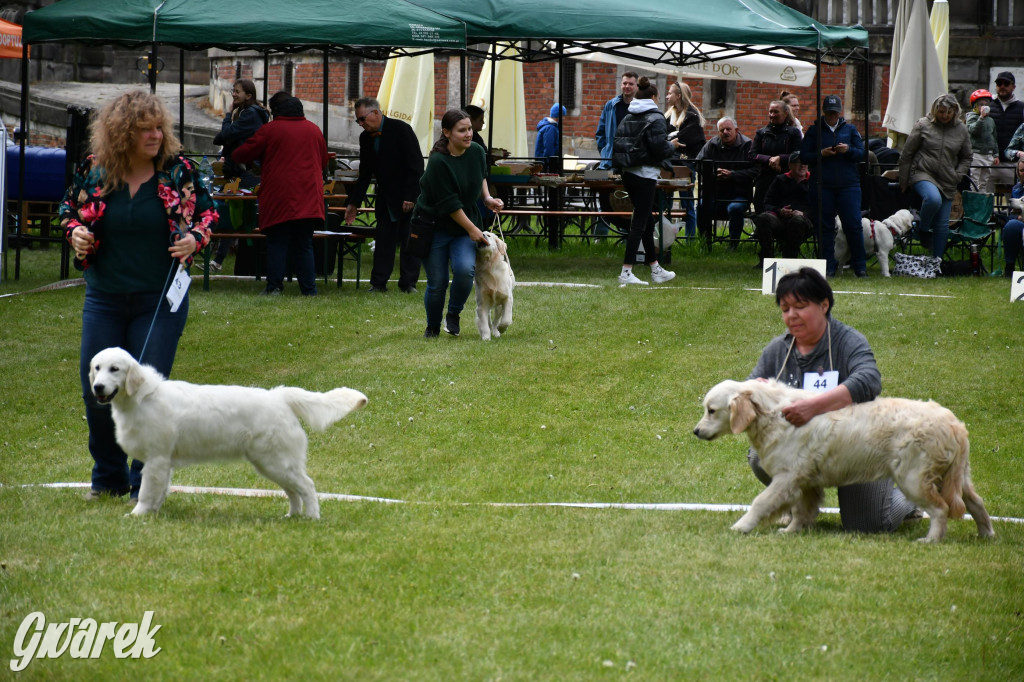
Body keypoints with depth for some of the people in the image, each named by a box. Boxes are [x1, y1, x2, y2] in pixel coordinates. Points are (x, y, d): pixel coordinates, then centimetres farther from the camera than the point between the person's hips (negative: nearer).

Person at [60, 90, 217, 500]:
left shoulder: (179, 171, -5)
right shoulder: (94, 172, -3)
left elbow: (207, 212, 7)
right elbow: (69, 209, 12)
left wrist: (195, 238, -13)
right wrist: (75, 233, -9)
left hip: (160, 299, -2)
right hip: (104, 298, 2)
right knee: (95, 387, 4)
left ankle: (145, 483, 8)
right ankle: (108, 477, 23)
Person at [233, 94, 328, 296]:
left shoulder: (270, 130, -1)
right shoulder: (314, 130, 12)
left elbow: (243, 154, 3)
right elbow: (323, 162, 22)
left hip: (279, 197, -3)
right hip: (308, 198, 3)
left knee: (277, 243, 2)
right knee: (304, 245, 8)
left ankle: (274, 286, -5)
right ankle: (309, 289, 4)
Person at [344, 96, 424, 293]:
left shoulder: (401, 130, -14)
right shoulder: (365, 137, 5)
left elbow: (415, 166, -15)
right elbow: (364, 174, 12)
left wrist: (410, 197, -20)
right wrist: (354, 203, 8)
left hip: (409, 196, -5)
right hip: (385, 199, 5)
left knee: (409, 241, -1)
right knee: (383, 240, 2)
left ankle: (408, 283, 5)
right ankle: (378, 283, 3)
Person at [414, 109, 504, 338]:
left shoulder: (477, 152, -4)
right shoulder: (438, 162, -23)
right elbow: (449, 204, -22)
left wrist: (487, 198, 3)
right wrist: (472, 229, -18)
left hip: (465, 224, 4)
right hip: (435, 226, -4)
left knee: (465, 268, -21)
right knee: (437, 283, -2)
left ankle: (453, 315, 4)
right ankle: (433, 328, 25)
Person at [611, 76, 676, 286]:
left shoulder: (627, 118, 11)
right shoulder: (655, 118, -10)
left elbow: (617, 143, 6)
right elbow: (660, 148, -17)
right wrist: (671, 148, 2)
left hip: (628, 173, 8)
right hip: (645, 175, -8)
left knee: (646, 221, 16)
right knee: (640, 223, -4)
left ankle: (656, 269, 23)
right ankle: (626, 272, -7)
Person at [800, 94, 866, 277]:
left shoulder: (850, 130, 12)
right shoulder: (814, 130, 9)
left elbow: (862, 154, 7)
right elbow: (803, 156, 5)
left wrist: (848, 150, -13)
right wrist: (820, 154, -13)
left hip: (848, 184, 0)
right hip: (822, 185, 0)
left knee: (853, 225, -6)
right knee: (825, 227, 1)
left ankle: (860, 267, 3)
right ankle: (828, 267, 8)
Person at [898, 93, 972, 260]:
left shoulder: (961, 130, 6)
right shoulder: (923, 125, -3)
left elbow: (966, 158, 17)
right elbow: (906, 154, 1)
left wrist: (957, 176, 2)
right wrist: (903, 181, 2)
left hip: (947, 182, 4)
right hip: (923, 174, -4)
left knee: (942, 224, 3)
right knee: (933, 199, -35)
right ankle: (923, 228, -8)